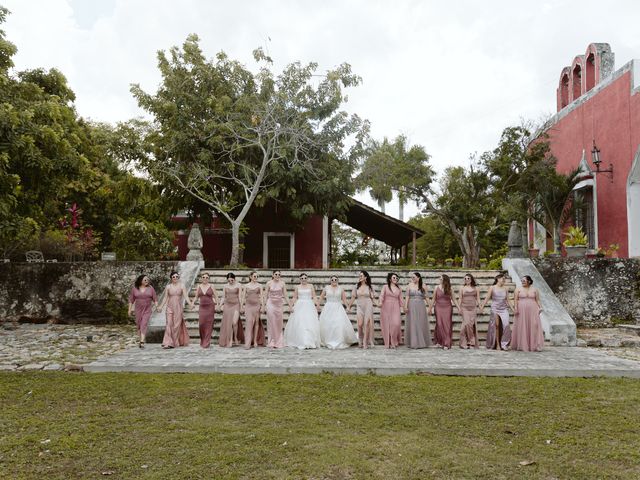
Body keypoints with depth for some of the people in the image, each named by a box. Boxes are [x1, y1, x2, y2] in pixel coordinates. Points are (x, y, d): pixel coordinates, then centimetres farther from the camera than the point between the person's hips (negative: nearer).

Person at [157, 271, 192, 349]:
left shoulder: (182, 286, 1)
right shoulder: (168, 286, 4)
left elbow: (186, 296, -7)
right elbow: (165, 298, 6)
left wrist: (190, 304, -22)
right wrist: (161, 306, -3)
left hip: (178, 307, -1)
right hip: (170, 307, 1)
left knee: (177, 325, 2)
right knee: (169, 324, -7)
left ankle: (175, 342, 14)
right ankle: (168, 343, -9)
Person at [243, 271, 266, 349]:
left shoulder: (259, 286, 7)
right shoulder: (246, 286, 8)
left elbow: (261, 296, 5)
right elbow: (244, 297, 10)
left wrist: (262, 306, -3)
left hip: (256, 305, 1)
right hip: (248, 305, -1)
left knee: (256, 322, 3)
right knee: (249, 322, -9)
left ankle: (255, 341, 12)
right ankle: (248, 343, -11)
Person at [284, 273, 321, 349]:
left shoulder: (311, 286, 9)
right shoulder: (297, 287, 9)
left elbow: (314, 297, 5)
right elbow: (294, 298, 9)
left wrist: (316, 305, -7)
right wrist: (293, 306, -2)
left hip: (309, 306, 0)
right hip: (299, 306, 0)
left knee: (310, 324, -7)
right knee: (299, 324, -6)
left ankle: (310, 342, -1)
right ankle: (300, 342, -1)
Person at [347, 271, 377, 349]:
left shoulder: (369, 287, 3)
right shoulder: (356, 286, 5)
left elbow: (373, 298, 6)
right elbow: (353, 297, 9)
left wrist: (378, 303, -8)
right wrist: (349, 306, 9)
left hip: (368, 306, -1)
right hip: (359, 306, 1)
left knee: (367, 324, -4)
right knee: (360, 324, -9)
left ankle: (366, 343, 5)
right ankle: (361, 341, 13)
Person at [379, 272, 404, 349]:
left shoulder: (399, 289, 13)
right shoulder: (385, 287, 5)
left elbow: (400, 299, 14)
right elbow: (382, 295, -6)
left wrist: (402, 308, 6)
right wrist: (380, 302, -24)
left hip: (395, 308, 1)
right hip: (386, 307, -1)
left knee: (396, 323, -13)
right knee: (387, 325, -2)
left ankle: (394, 342, 2)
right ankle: (388, 343, 7)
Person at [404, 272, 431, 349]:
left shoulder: (423, 286, 4)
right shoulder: (409, 285, 3)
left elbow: (427, 297, 6)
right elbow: (407, 296, 0)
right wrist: (405, 306, -9)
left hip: (421, 306, 0)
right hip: (412, 306, 0)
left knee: (421, 324, 3)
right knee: (412, 324, 0)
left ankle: (422, 342, 13)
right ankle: (413, 342, 6)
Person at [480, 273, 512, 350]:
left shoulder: (505, 289, 12)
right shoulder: (492, 288, 3)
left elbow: (507, 300, 14)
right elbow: (487, 298, 2)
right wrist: (482, 306, -6)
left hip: (504, 309, 2)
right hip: (495, 309, -2)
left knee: (506, 325, -11)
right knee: (496, 326, -2)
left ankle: (504, 344, -4)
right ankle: (497, 344, 3)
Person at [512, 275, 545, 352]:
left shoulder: (534, 289, 8)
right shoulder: (518, 289, 4)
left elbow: (537, 300, 7)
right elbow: (515, 299, -2)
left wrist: (540, 307, -7)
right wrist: (516, 308, -13)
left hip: (532, 311, 1)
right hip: (521, 311, -1)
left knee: (533, 327, -2)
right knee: (522, 328, -1)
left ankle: (533, 345, 1)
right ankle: (521, 345, 4)